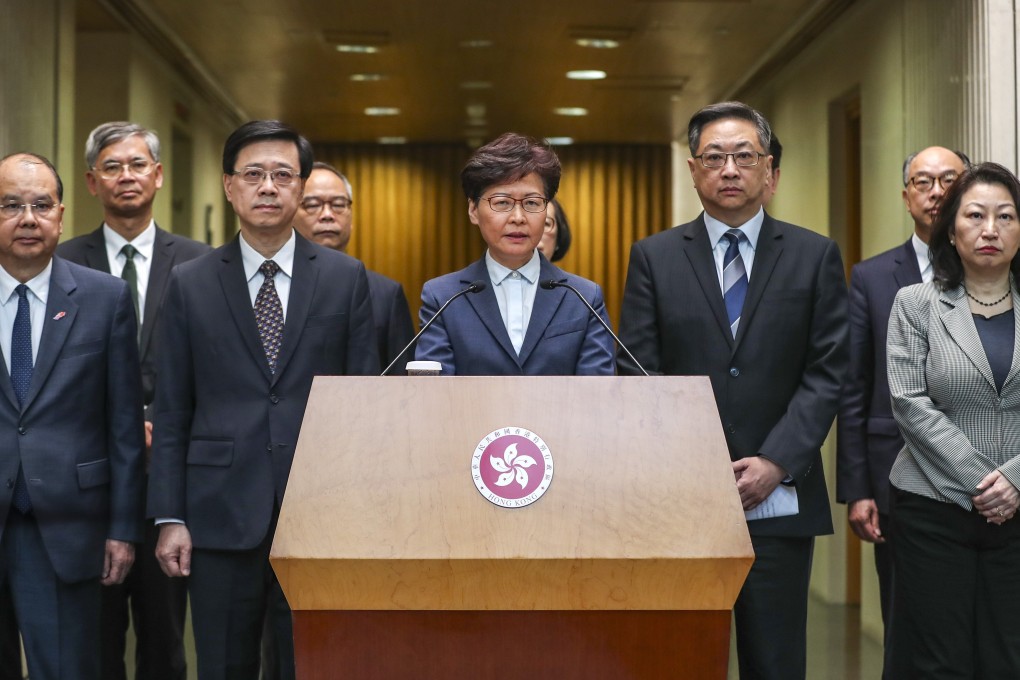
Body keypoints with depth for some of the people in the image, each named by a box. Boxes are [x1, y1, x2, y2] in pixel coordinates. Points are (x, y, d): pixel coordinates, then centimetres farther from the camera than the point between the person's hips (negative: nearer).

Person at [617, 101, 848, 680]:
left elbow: (828, 372, 0)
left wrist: (776, 463, -10)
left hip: (779, 499, 0)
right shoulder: (654, 257, 6)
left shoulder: (816, 256, 6)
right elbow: (638, 373, 1)